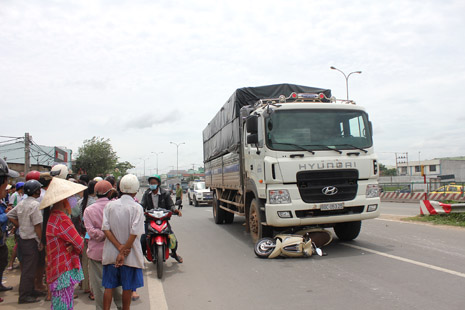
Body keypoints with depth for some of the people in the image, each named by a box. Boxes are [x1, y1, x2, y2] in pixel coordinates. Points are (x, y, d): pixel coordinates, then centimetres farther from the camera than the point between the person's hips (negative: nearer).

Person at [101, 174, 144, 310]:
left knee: (109, 286, 12)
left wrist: (119, 247, -10)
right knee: (127, 287, 11)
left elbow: (106, 229, -8)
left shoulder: (110, 205, -1)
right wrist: (124, 252, -12)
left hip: (111, 253, 3)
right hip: (130, 255, -3)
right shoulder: (137, 208, -11)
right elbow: (134, 233, -18)